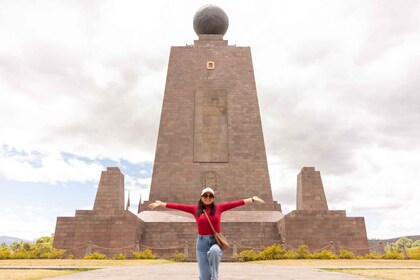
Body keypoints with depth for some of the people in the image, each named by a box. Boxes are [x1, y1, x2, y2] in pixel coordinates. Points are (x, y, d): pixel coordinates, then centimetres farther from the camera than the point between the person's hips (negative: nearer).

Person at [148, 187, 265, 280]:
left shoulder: (219, 207, 2)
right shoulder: (195, 209, 2)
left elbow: (235, 203, -2)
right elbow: (178, 206, 0)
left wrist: (252, 199, -5)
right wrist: (162, 204, -2)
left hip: (216, 241, -1)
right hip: (202, 242, 1)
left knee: (214, 251, -37)